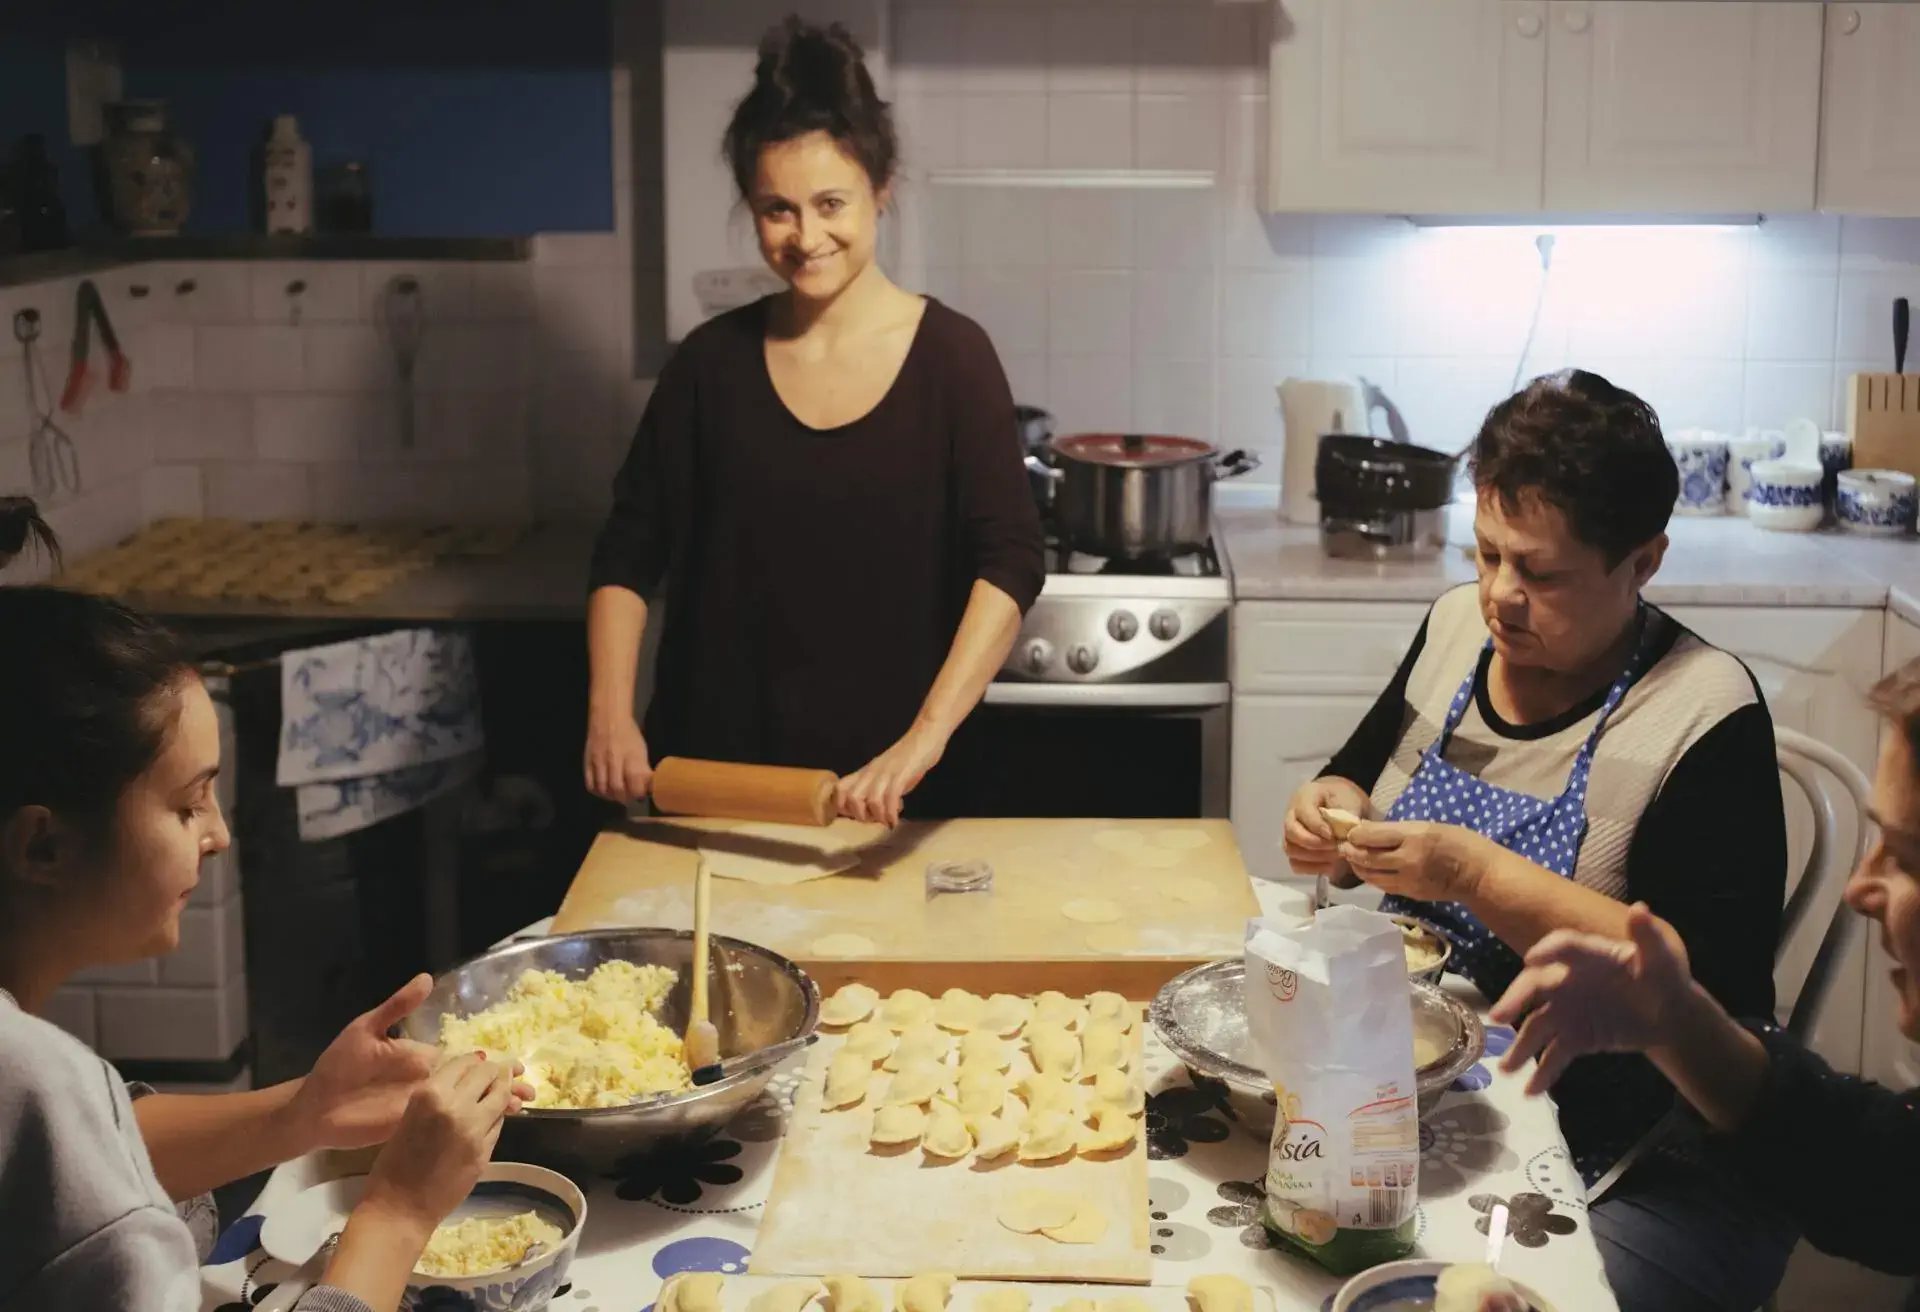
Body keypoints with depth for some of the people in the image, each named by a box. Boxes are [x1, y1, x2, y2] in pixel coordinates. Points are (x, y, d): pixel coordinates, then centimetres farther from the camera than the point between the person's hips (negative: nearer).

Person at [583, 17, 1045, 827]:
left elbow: (1010, 562, -16)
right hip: (721, 774, 2)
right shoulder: (714, 362, -1)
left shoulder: (950, 357, -8)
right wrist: (611, 714, -9)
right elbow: (629, 553, 4)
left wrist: (925, 739, -27)